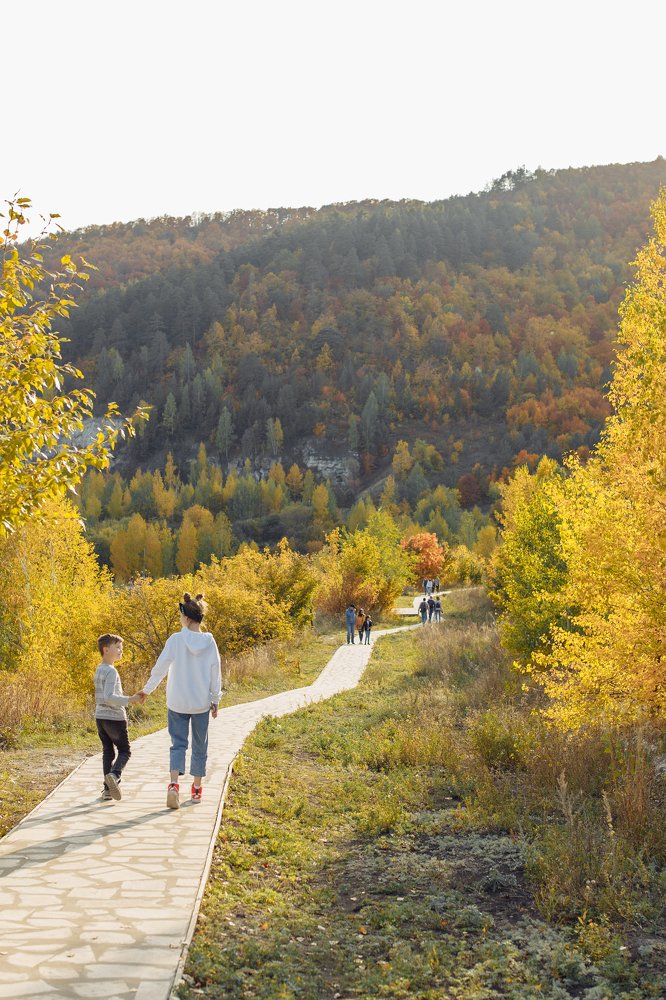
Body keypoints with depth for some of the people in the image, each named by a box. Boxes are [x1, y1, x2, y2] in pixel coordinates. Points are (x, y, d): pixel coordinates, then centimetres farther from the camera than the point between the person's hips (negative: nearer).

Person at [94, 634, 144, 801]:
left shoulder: (99, 670, 12)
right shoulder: (111, 671, -16)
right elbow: (109, 697, -25)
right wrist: (129, 700, -24)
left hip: (100, 717, 8)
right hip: (115, 717, -8)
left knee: (108, 752, 10)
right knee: (124, 751, 3)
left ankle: (107, 789, 8)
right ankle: (114, 774, -21)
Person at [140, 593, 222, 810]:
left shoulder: (176, 640, -11)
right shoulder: (209, 642, -5)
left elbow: (160, 667, -7)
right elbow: (215, 674, -1)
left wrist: (147, 690, 6)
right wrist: (215, 701, 9)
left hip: (177, 702, -1)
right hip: (201, 703, 1)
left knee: (178, 743, 6)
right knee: (200, 745, 15)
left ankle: (174, 784, -14)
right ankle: (196, 789, 23)